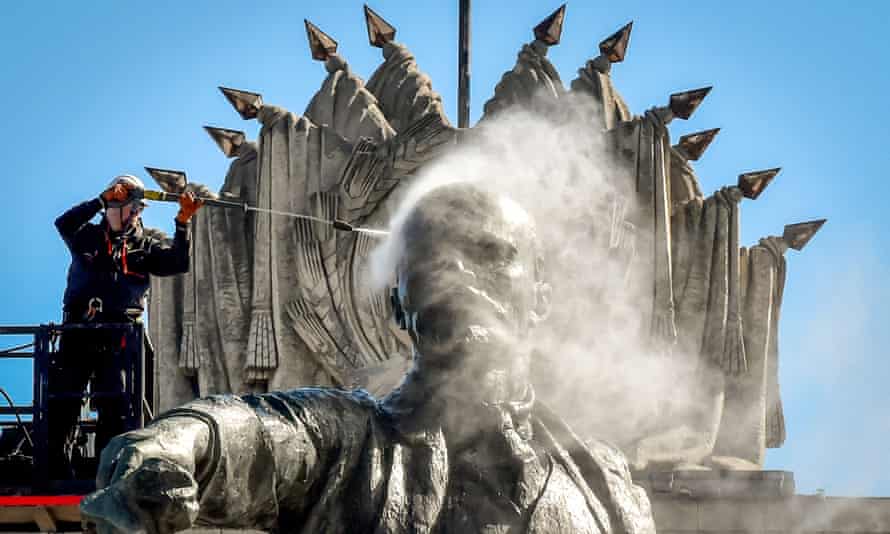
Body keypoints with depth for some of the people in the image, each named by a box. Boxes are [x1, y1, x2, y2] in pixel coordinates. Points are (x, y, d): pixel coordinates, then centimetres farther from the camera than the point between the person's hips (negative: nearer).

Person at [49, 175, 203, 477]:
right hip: (77, 334, 0)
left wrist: (183, 223, -13)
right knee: (61, 403, -2)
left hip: (116, 337, 0)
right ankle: (56, 472, 1)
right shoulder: (89, 236, 12)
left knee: (114, 407, -3)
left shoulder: (145, 245, 14)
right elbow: (65, 224, -9)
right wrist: (103, 200, -18)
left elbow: (178, 263, -1)